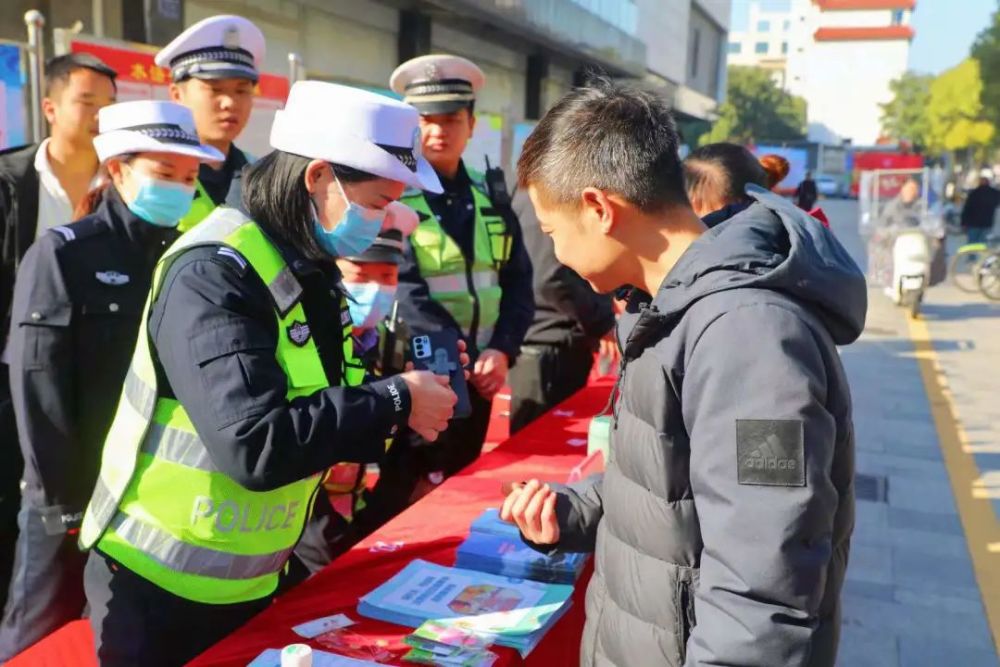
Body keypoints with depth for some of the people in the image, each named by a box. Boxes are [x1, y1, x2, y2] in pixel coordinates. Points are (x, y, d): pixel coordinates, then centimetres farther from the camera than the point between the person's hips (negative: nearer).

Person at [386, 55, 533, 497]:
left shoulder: (491, 194, 7)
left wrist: (502, 350, -12)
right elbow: (405, 291, -17)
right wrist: (468, 358, -21)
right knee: (408, 495, 4)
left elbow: (518, 281, 3)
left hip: (478, 375, 5)